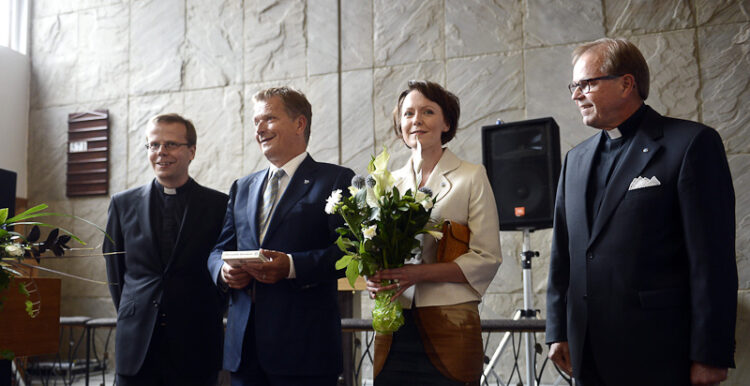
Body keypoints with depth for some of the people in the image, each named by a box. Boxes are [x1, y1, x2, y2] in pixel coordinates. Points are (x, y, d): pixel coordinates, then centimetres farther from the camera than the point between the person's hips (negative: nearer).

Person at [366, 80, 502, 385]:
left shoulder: (472, 177, 2)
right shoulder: (389, 182, 14)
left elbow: (487, 259, -5)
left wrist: (418, 273, -16)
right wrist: (374, 279, -3)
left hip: (449, 325, -3)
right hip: (393, 327, 4)